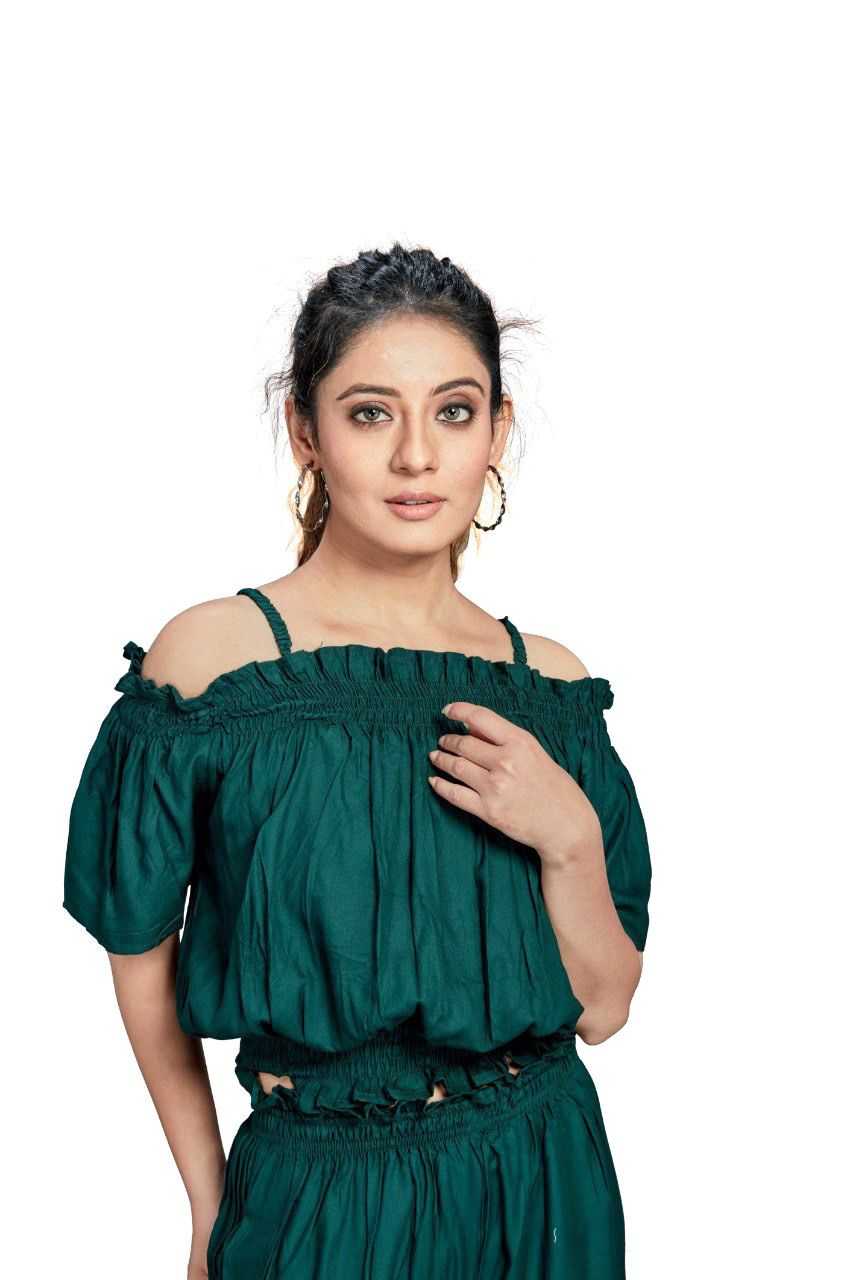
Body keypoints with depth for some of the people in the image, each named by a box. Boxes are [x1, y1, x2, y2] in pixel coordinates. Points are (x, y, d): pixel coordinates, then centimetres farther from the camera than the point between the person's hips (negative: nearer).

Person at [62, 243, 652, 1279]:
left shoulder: (547, 681, -5)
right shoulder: (211, 655, -14)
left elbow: (602, 1009, -2)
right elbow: (140, 948, -3)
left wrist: (569, 838, -20)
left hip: (545, 1186, 3)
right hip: (317, 1193, -3)